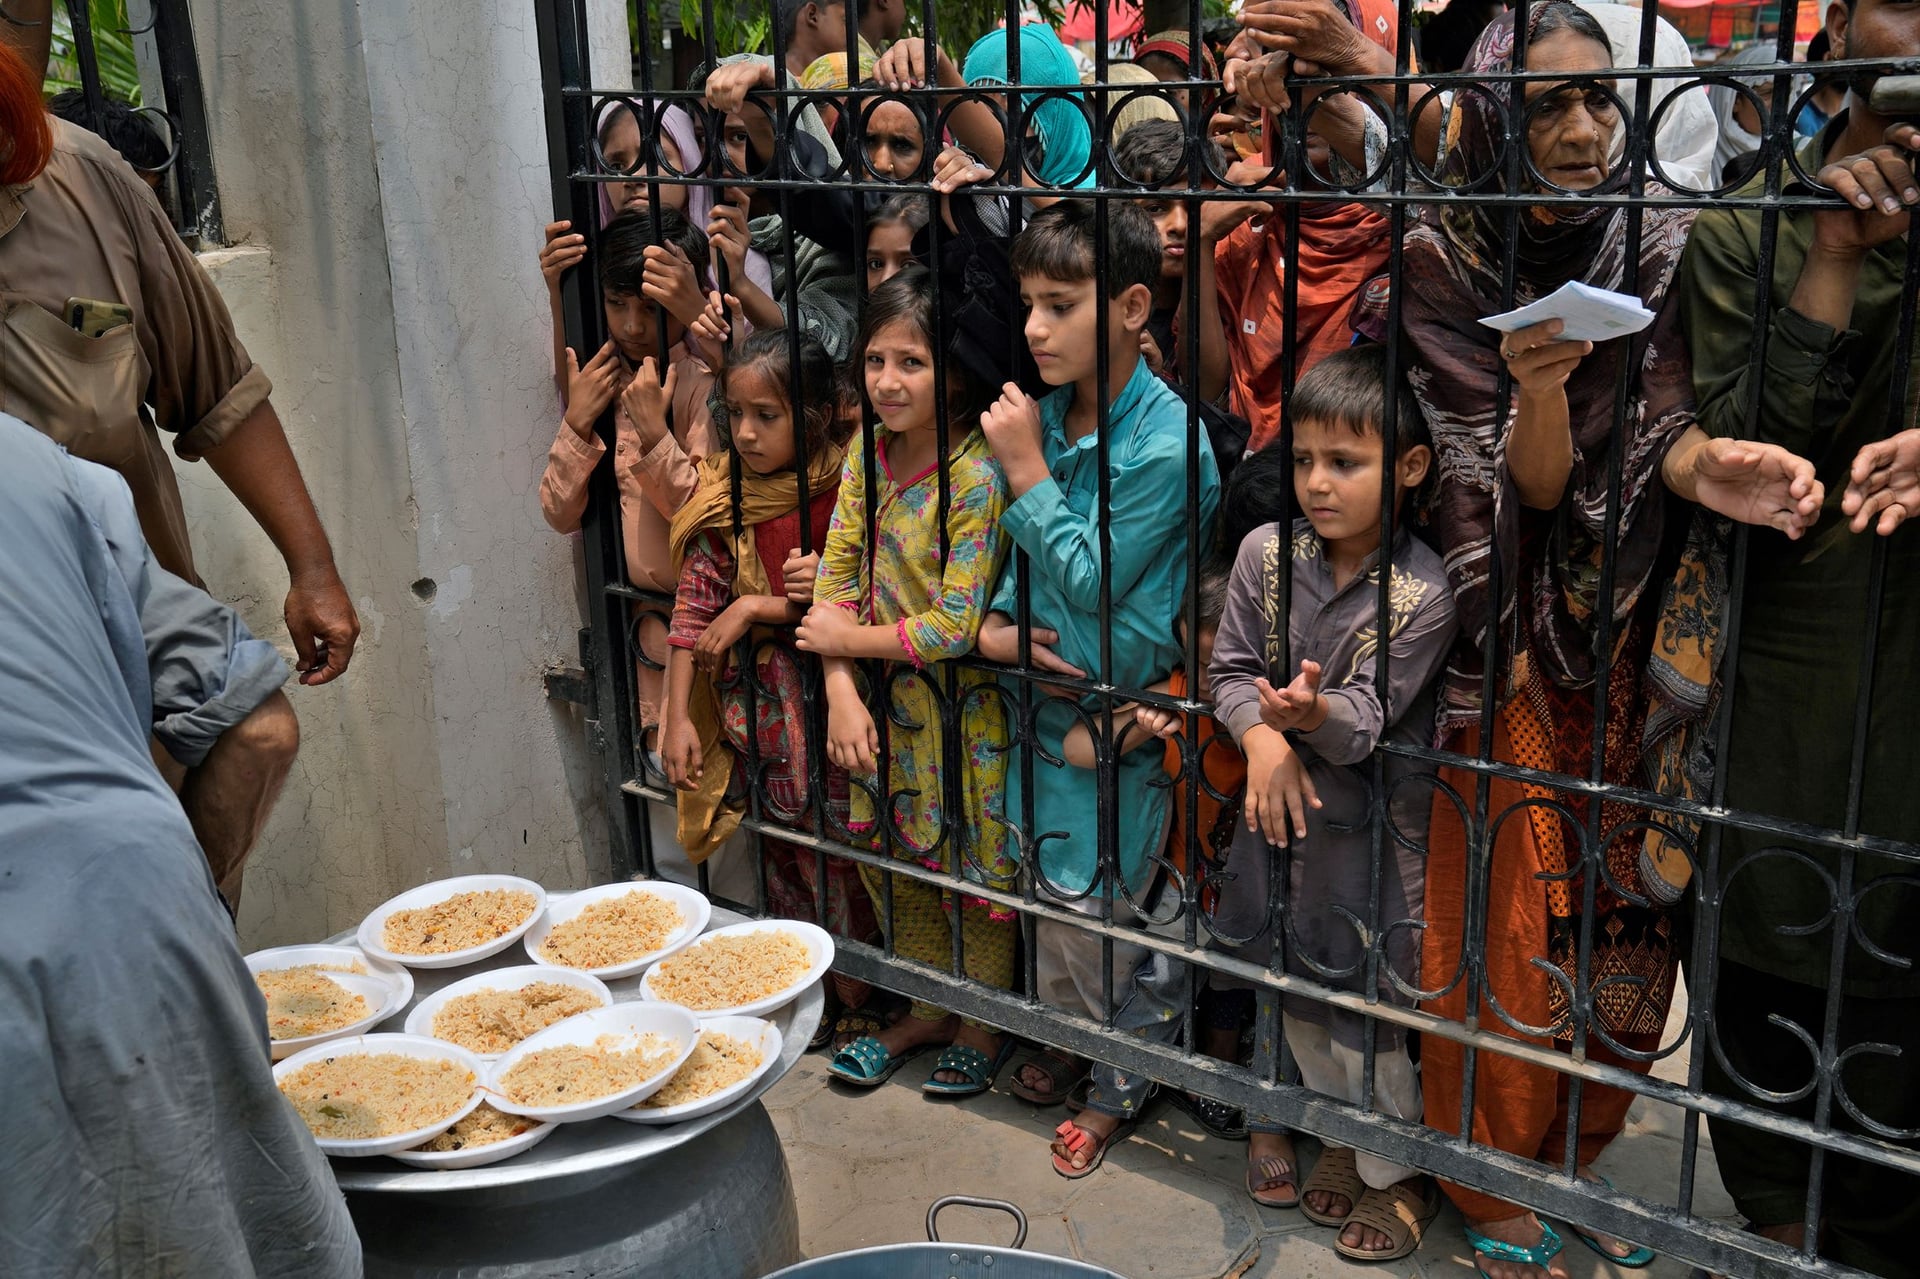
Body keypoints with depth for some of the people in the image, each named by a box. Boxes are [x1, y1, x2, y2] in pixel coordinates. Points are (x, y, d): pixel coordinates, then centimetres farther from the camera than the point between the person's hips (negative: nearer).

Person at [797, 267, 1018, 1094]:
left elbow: (956, 624, -24)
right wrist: (841, 691, -11)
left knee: (973, 869, 10)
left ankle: (986, 1028, 31)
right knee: (897, 861, 19)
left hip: (965, 710, -7)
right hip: (885, 700, 7)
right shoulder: (868, 456, -2)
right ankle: (927, 1012, 39)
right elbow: (835, 576, -1)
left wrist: (849, 639, -13)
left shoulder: (978, 476, -23)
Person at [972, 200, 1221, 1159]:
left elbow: (1092, 582, -18)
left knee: (1093, 909, 6)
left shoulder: (1165, 444, -21)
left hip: (1119, 714, -6)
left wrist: (1026, 471, -18)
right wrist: (994, 626, -6)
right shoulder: (1047, 412, 0)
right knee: (1046, 882, 20)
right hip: (1045, 688, 7)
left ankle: (1119, 1084, 29)